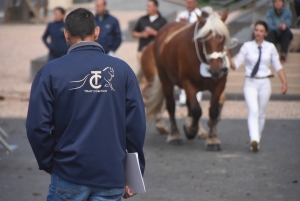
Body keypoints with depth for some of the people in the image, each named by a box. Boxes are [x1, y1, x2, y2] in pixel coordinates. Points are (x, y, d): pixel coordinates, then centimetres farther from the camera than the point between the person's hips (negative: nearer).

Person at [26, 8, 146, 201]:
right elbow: (136, 125, -1)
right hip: (112, 177, 2)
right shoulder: (122, 69, 0)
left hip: (69, 176, -1)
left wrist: (49, 164, 7)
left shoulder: (51, 72, -5)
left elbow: (37, 126, -8)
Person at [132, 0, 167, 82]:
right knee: (141, 72, 0)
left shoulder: (162, 21, 3)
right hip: (142, 50, 2)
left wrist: (154, 32, -14)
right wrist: (142, 34, -6)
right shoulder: (142, 20, 12)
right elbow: (134, 34, 15)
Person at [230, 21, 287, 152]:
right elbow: (235, 65, -1)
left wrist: (284, 82, -4)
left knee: (261, 114, 8)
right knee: (253, 111, -19)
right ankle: (254, 139, -30)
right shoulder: (247, 46, 0)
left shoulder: (270, 48, 3)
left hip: (264, 83, 2)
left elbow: (278, 66, 4)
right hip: (250, 83, -2)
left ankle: (257, 141, 20)